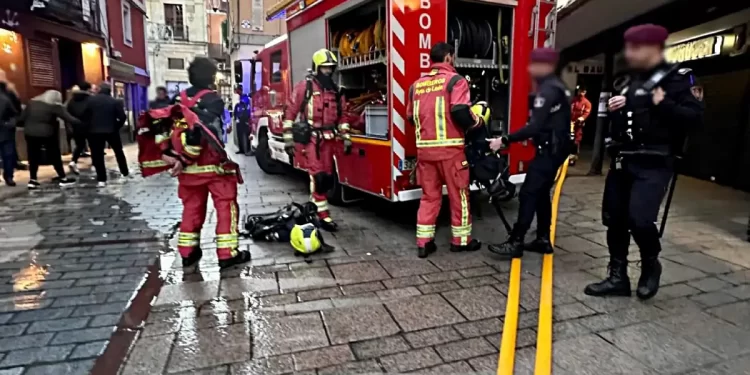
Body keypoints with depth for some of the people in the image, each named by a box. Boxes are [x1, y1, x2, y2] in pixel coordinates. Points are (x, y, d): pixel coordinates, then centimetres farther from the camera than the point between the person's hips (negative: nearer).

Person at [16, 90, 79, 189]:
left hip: (30, 133, 5)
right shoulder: (55, 106, -5)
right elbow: (68, 118, -13)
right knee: (55, 156, 5)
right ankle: (63, 179, 10)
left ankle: (33, 180, 15)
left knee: (33, 157, 13)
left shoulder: (32, 103, 10)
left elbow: (22, 118, 10)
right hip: (46, 134, -5)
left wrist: (28, 126, 25)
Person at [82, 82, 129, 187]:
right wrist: (117, 126, 7)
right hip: (111, 130, 1)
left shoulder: (90, 100, -2)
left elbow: (84, 115, -3)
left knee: (97, 155, 1)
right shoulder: (115, 101, -3)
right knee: (119, 151, 19)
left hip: (94, 131, -1)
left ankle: (101, 179, -5)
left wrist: (88, 127, 9)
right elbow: (122, 117, -8)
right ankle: (125, 172, 27)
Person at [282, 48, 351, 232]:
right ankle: (323, 215, -4)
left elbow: (341, 115, 15)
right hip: (311, 137, -6)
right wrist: (288, 138, -8)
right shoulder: (304, 86, -5)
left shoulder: (335, 89, 11)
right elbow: (290, 111, -5)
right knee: (318, 176, -11)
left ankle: (313, 208, 27)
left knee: (327, 177, 10)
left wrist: (346, 138, 9)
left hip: (328, 138, 6)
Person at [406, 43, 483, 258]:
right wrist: (476, 122, 0)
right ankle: (461, 240, 19)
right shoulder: (455, 80, -6)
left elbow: (411, 117, 17)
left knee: (429, 196, 12)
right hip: (449, 148, -5)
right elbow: (460, 112, -18)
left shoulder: (417, 84, 12)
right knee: (458, 195, 9)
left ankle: (424, 242, 12)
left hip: (424, 148, 5)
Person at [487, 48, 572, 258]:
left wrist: (505, 141, -25)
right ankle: (543, 240, 20)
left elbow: (535, 126, -26)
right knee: (541, 193, 14)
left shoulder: (548, 90, -18)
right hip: (555, 148, 10)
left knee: (528, 194, -9)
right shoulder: (556, 86, 14)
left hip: (549, 150, -10)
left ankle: (515, 242, -6)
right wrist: (532, 137, 25)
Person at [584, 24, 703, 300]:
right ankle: (617, 277, 19)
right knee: (614, 218, 7)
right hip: (623, 160, 7)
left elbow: (694, 116, -13)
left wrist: (663, 105, -25)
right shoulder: (632, 79, 16)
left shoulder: (675, 78, -5)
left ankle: (651, 266, 13)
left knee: (639, 219, -18)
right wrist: (613, 108, 7)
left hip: (653, 164, -7)